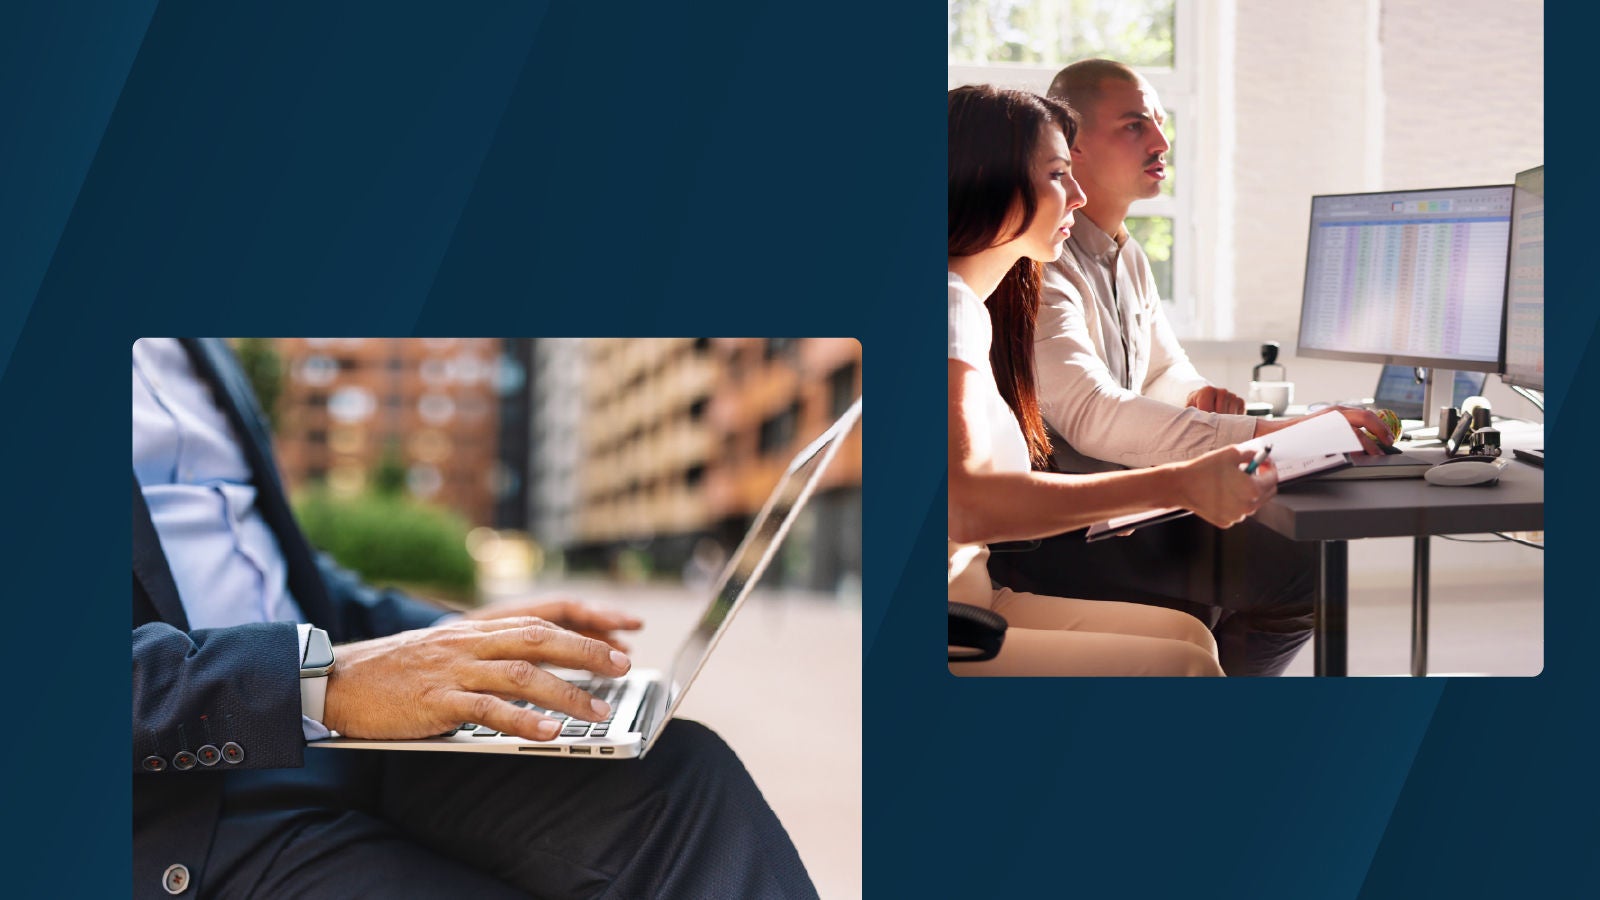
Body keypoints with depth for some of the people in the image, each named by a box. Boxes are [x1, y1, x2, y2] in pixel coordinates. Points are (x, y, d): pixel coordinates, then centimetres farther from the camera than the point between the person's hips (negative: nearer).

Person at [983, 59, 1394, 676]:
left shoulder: (1127, 257, 15)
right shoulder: (1041, 266, -18)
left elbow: (1166, 371, 27)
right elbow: (1093, 416, -30)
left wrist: (1198, 396, 0)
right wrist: (1269, 434, -37)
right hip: (1041, 533, -10)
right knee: (1289, 565, -17)